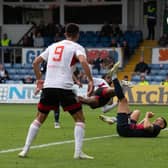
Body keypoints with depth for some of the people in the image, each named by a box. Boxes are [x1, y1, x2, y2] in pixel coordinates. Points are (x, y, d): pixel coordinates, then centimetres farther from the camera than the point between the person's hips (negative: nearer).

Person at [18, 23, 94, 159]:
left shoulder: (53, 46, 20)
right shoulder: (77, 47, 4)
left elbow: (36, 62, 22)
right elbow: (83, 61, -17)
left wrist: (39, 80, 32)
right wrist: (91, 80, -14)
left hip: (48, 86, 5)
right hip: (64, 87, -5)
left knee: (39, 118, 18)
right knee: (80, 118, 6)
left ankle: (25, 150, 13)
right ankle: (78, 152, -5)